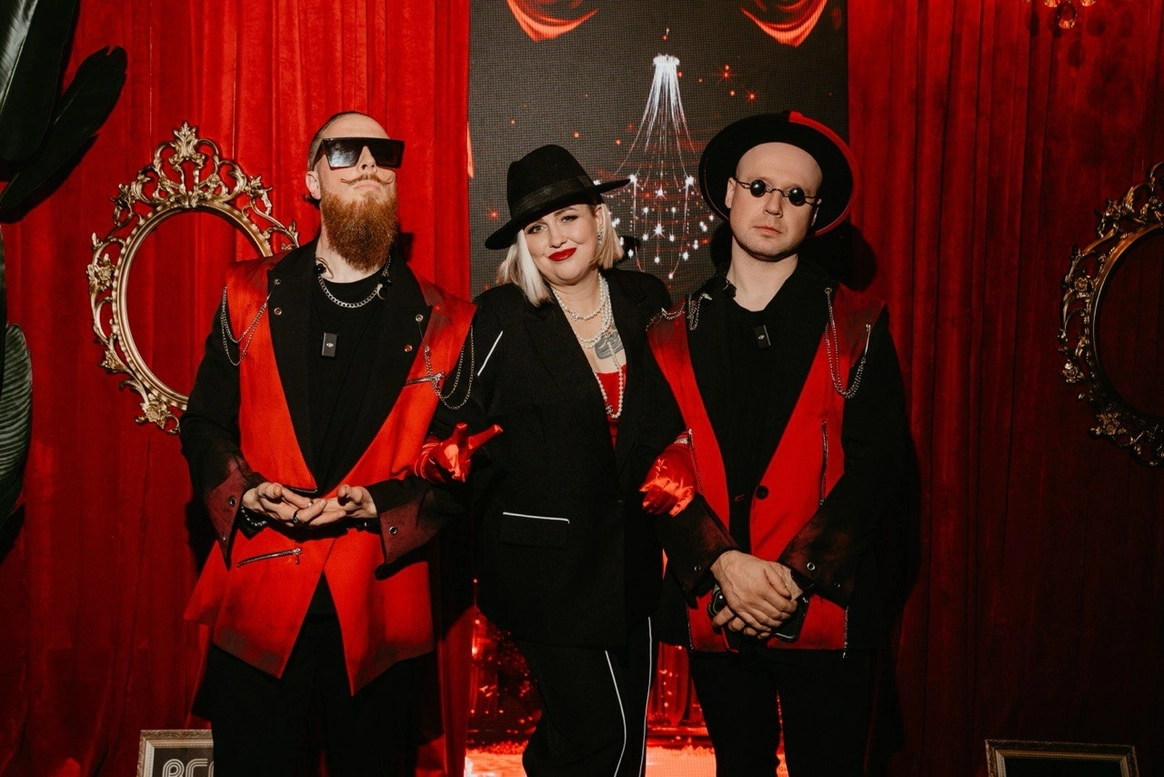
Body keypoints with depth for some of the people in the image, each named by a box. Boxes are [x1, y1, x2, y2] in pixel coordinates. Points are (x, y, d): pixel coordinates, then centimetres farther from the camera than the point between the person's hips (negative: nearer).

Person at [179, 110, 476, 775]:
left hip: (380, 606, 0)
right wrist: (248, 493, -10)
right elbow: (205, 424, 9)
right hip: (257, 604, 0)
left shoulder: (439, 322, 4)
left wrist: (378, 504, -13)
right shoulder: (253, 295, 7)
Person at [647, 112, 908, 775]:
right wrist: (724, 564, -15)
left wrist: (797, 574, -15)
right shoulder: (676, 333, 5)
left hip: (825, 609, -1)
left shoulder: (856, 325, 1)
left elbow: (878, 460, -6)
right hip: (715, 613, 2)